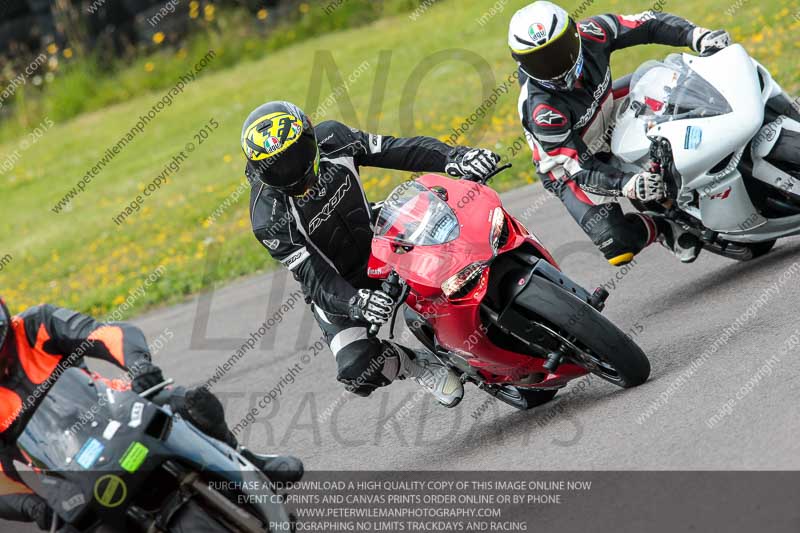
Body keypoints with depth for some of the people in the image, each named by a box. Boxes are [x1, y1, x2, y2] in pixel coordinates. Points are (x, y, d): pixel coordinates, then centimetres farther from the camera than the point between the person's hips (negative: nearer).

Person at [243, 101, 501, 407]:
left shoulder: (330, 139, -17)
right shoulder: (269, 218, -28)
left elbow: (398, 150, -16)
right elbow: (313, 276, -29)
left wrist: (455, 159, -30)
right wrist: (356, 303, -47)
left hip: (379, 239, 4)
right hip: (338, 288, -4)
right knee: (357, 370, -23)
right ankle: (420, 366, 6)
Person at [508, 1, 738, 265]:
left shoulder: (589, 34, -22)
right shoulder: (541, 109, -36)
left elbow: (649, 24, -11)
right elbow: (575, 168, -34)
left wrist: (697, 36, -27)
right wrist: (626, 184, -50)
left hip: (613, 132, 6)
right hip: (570, 170, -6)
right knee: (620, 248, -22)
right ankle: (663, 228, 8)